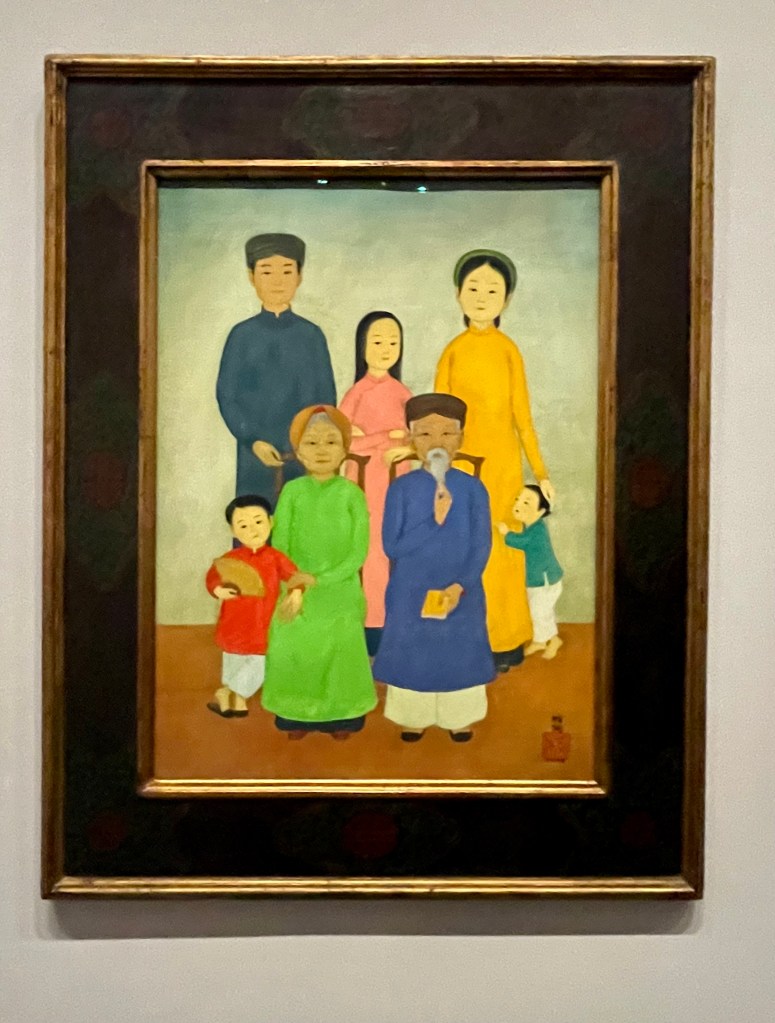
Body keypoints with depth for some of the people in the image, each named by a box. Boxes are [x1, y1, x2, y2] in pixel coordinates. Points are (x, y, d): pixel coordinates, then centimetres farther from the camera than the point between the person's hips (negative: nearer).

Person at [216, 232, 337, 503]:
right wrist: (252, 440, -12)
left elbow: (326, 396, 6)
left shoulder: (311, 335, 3)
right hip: (257, 452, -1)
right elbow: (227, 394, 0)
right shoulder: (242, 335, 1)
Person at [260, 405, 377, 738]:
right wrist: (291, 589, -15)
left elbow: (359, 551, -10)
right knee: (294, 652, 5)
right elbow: (279, 544, -3)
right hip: (296, 591, 1)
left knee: (340, 654, 7)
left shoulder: (351, 493, -7)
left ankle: (341, 718, 25)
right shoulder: (292, 491, -2)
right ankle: (296, 717, 25)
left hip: (340, 592, -1)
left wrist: (318, 579, -18)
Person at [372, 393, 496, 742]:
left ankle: (461, 717, 31)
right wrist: (436, 522, -20)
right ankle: (413, 717, 30)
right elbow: (392, 546, -11)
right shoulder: (401, 487, -7)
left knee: (460, 653, 12)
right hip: (411, 594, 0)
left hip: (461, 593, 0)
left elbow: (481, 546, -7)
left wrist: (460, 585, -19)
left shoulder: (472, 488, -6)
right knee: (412, 654, 11)